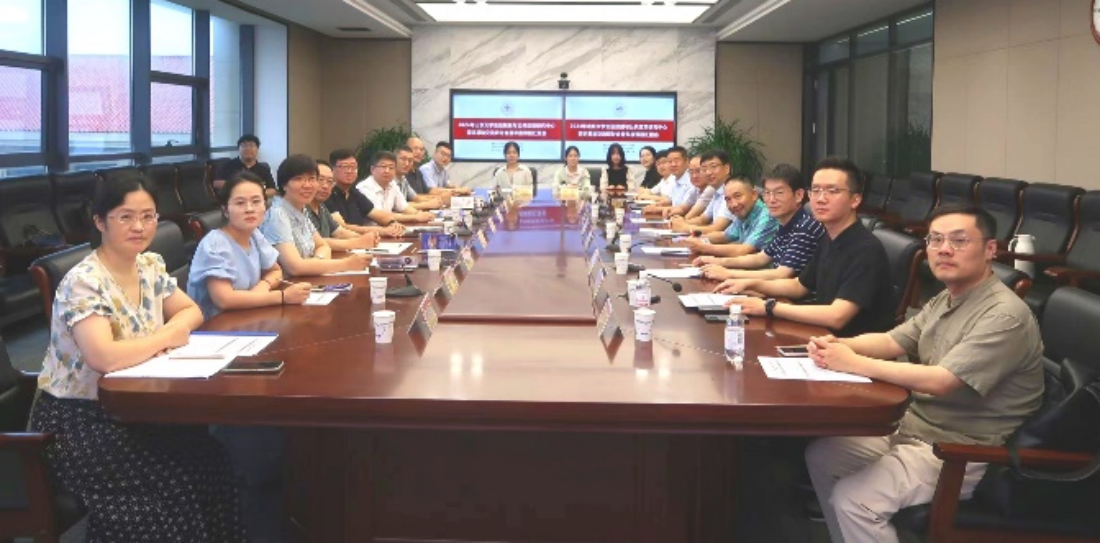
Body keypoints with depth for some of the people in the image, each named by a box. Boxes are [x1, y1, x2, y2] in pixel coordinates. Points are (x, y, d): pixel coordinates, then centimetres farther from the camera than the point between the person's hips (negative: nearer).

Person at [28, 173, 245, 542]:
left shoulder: (150, 266, 3)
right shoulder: (84, 282, -21)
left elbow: (191, 311, 16)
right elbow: (105, 358, -34)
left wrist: (170, 331, -8)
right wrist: (166, 337, -18)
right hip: (76, 421, -7)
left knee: (208, 459, -13)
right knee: (175, 483, -22)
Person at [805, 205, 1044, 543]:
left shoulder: (1004, 316, -23)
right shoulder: (945, 300, 8)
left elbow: (940, 381, -30)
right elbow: (892, 341, 9)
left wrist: (854, 363, -25)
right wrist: (839, 344, -12)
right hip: (912, 427, 9)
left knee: (853, 501, -21)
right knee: (821, 456, 8)